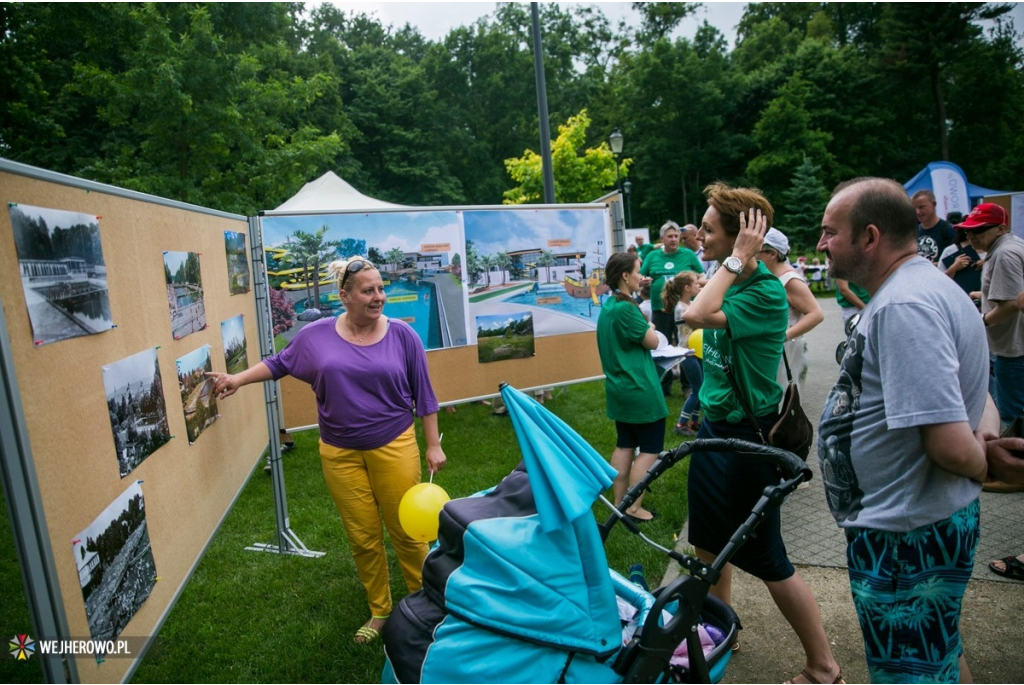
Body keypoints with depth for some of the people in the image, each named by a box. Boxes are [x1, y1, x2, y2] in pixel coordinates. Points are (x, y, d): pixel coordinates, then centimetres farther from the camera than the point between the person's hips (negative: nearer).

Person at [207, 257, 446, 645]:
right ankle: (379, 611, 32)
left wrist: (433, 445, -1)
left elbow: (422, 394, -2)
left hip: (393, 447, -2)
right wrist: (239, 378, 11)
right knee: (363, 538, 13)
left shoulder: (401, 334, -7)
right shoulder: (318, 335, -3)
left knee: (406, 531, 6)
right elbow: (280, 363, 16)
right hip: (340, 453, 2)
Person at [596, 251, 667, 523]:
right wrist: (649, 327, 4)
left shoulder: (608, 307, 9)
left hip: (619, 387, 9)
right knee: (650, 448, 3)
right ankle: (634, 508, 7)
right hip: (639, 390, -9)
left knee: (624, 445, 15)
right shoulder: (627, 308, -21)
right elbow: (652, 342, -13)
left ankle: (619, 503, 22)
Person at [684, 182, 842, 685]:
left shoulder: (765, 292, -21)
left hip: (747, 435, -9)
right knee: (709, 540, 21)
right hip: (714, 424, 9)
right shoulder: (726, 280, 3)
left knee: (766, 559, 3)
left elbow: (697, 316, -35)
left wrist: (737, 259, -28)